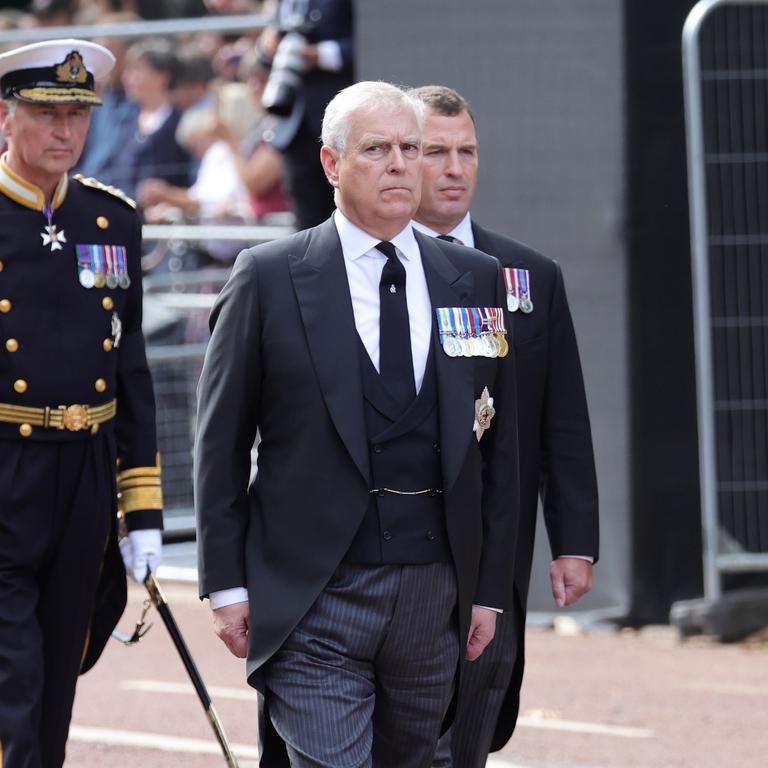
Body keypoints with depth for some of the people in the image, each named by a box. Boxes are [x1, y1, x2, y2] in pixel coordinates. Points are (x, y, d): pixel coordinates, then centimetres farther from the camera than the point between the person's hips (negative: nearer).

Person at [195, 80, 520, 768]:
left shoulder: (475, 280, 10)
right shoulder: (269, 278, 0)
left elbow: (496, 446, 12)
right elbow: (221, 440, 2)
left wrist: (489, 588, 8)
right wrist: (226, 583, -3)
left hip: (435, 595, 4)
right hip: (315, 600, -3)